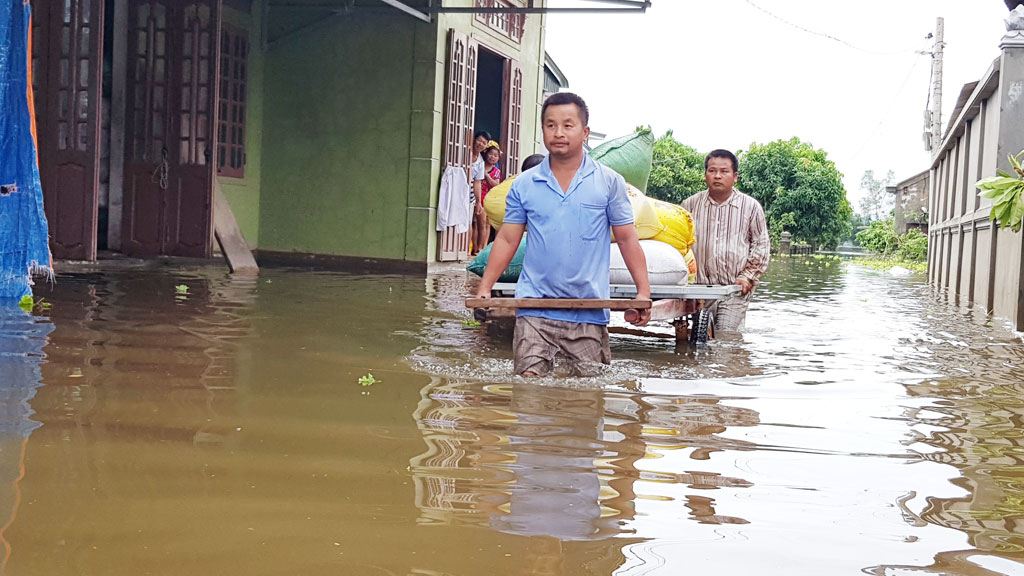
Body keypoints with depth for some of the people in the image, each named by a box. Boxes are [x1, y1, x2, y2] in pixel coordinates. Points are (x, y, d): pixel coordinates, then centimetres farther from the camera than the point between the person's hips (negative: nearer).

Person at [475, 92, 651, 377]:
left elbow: (627, 238, 7)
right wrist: (484, 288, 2)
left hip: (589, 312, 0)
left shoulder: (609, 182, 5)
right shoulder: (524, 185, 8)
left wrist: (643, 291, -3)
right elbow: (507, 240, 11)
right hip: (535, 310, 0)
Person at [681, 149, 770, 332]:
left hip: (735, 291, -2)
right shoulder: (690, 205, 9)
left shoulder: (751, 207, 6)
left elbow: (761, 245, 9)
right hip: (700, 289, 2)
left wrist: (748, 277, -2)